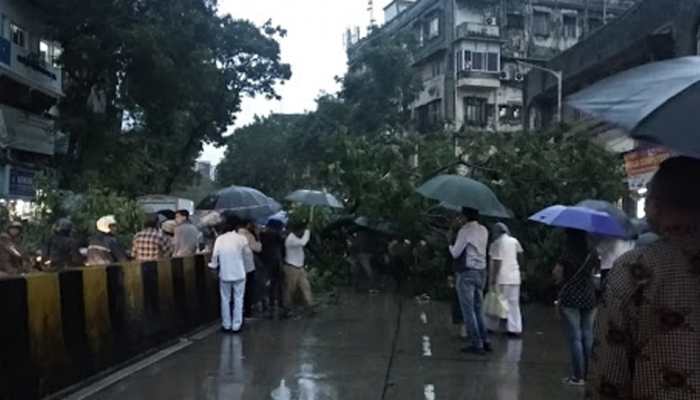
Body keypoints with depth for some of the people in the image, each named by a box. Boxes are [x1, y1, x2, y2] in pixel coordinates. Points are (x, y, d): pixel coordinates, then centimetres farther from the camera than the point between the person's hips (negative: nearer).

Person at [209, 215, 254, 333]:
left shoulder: (219, 239, -5)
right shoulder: (242, 238, -9)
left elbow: (215, 256, -5)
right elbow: (248, 256, -4)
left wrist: (213, 265, 16)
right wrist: (245, 268, 14)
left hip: (224, 274, 2)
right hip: (239, 274, -1)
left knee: (225, 299, 13)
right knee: (238, 300, 8)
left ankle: (226, 325, 18)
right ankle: (236, 326, 10)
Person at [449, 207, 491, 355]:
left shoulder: (465, 230, -13)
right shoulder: (484, 230, 9)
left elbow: (455, 253, -11)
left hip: (466, 273, -8)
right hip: (481, 272, 8)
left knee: (468, 310, -1)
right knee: (478, 308, 16)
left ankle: (477, 344, 1)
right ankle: (485, 341, 17)